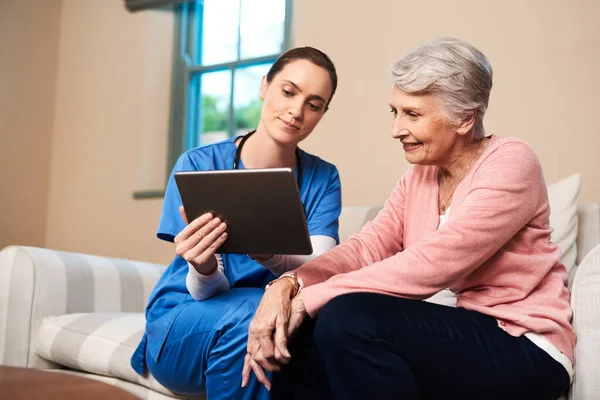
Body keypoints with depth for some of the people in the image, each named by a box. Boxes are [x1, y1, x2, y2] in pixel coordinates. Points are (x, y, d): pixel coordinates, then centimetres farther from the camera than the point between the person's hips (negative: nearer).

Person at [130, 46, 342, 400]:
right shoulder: (198, 165, -10)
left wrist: (269, 254, -41)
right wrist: (204, 268, -39)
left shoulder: (323, 179, -1)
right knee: (253, 312, -34)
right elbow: (205, 290, -14)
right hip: (181, 329, -1)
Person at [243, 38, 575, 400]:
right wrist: (288, 285, -21)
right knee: (304, 329, -9)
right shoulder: (419, 176, 9)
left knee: (349, 317, -26)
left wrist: (311, 298, -24)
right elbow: (367, 247, -2)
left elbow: (432, 264, -25)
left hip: (525, 350, -6)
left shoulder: (510, 164, -14)